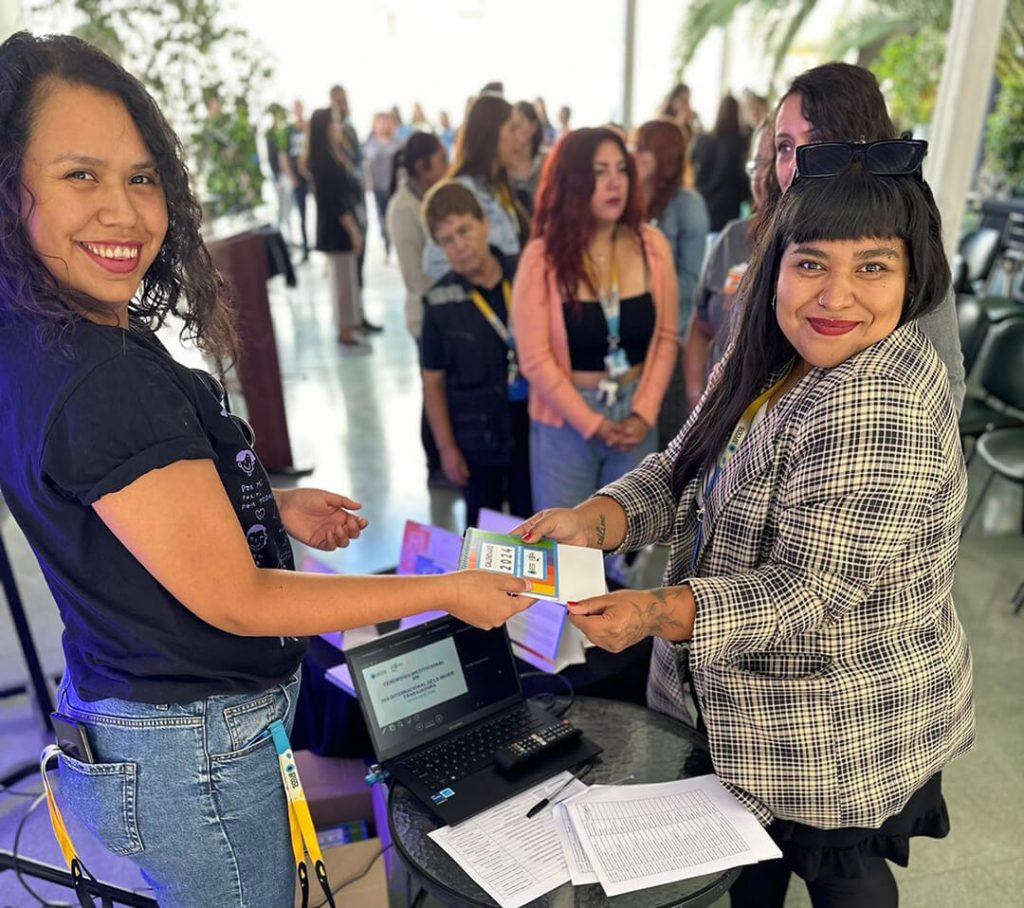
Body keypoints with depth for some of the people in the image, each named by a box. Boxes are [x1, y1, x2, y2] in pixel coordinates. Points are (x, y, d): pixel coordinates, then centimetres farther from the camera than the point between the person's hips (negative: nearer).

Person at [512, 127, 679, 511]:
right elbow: (536, 360, -12)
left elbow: (666, 336, 1)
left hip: (634, 417, 3)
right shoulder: (541, 258, -12)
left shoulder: (652, 245, -3)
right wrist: (592, 423, -12)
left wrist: (645, 413, -8)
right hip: (564, 424, -2)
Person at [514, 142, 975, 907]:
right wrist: (597, 518, -19)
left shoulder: (879, 412, -29)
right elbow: (681, 472, -1)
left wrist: (658, 612, -42)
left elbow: (807, 592, -30)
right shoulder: (771, 358, -1)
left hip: (841, 735, -7)